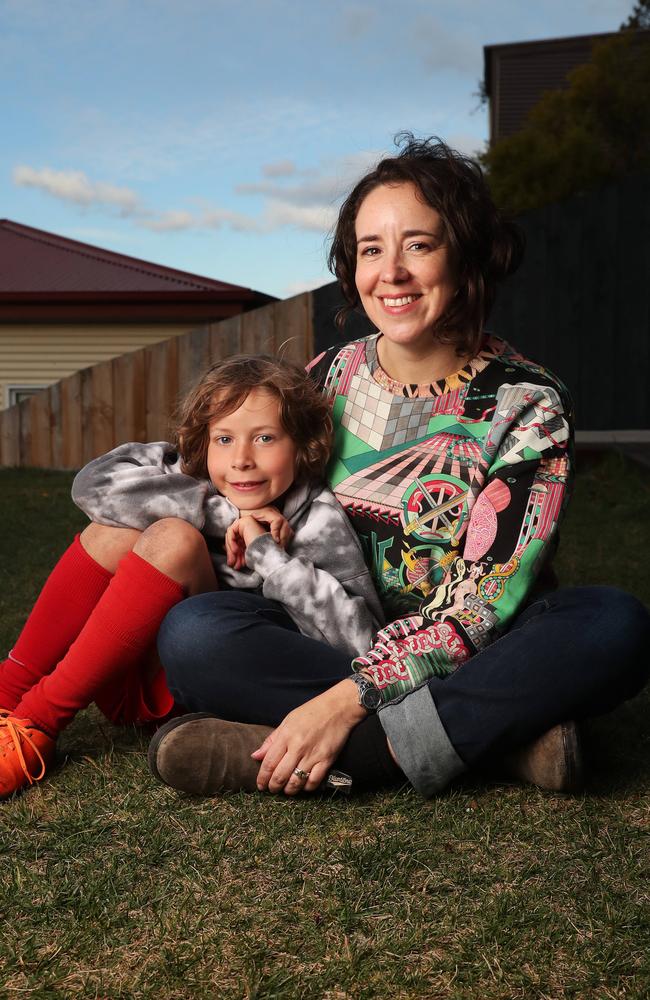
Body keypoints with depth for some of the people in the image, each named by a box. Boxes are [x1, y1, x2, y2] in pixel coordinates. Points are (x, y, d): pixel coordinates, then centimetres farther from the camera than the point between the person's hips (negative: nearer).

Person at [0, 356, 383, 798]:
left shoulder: (318, 524, -12)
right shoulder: (191, 473, -1)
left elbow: (361, 641, -24)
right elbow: (94, 483, -18)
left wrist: (267, 553, -26)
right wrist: (222, 513, -21)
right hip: (119, 675, 4)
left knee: (174, 540, -25)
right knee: (120, 528, -16)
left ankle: (37, 722, -20)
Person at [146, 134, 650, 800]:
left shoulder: (527, 403, -9)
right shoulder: (330, 377, 3)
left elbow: (487, 596, -17)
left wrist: (348, 700, -27)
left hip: (472, 661, -2)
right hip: (338, 641, 3)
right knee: (189, 632, -24)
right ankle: (501, 729, -26)